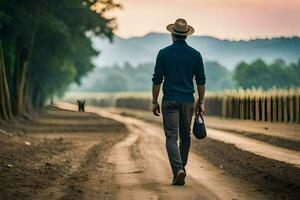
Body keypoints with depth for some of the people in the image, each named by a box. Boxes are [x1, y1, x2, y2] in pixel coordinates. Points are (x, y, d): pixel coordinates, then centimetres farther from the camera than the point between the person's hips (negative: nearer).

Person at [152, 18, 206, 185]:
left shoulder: (164, 53, -2)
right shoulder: (195, 54, 3)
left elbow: (157, 80, -2)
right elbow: (201, 81, 4)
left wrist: (155, 101, 6)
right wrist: (201, 102, 11)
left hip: (170, 101, -2)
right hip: (188, 101, 2)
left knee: (171, 137, -4)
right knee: (185, 136, 15)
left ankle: (178, 170, -20)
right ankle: (182, 167, 21)